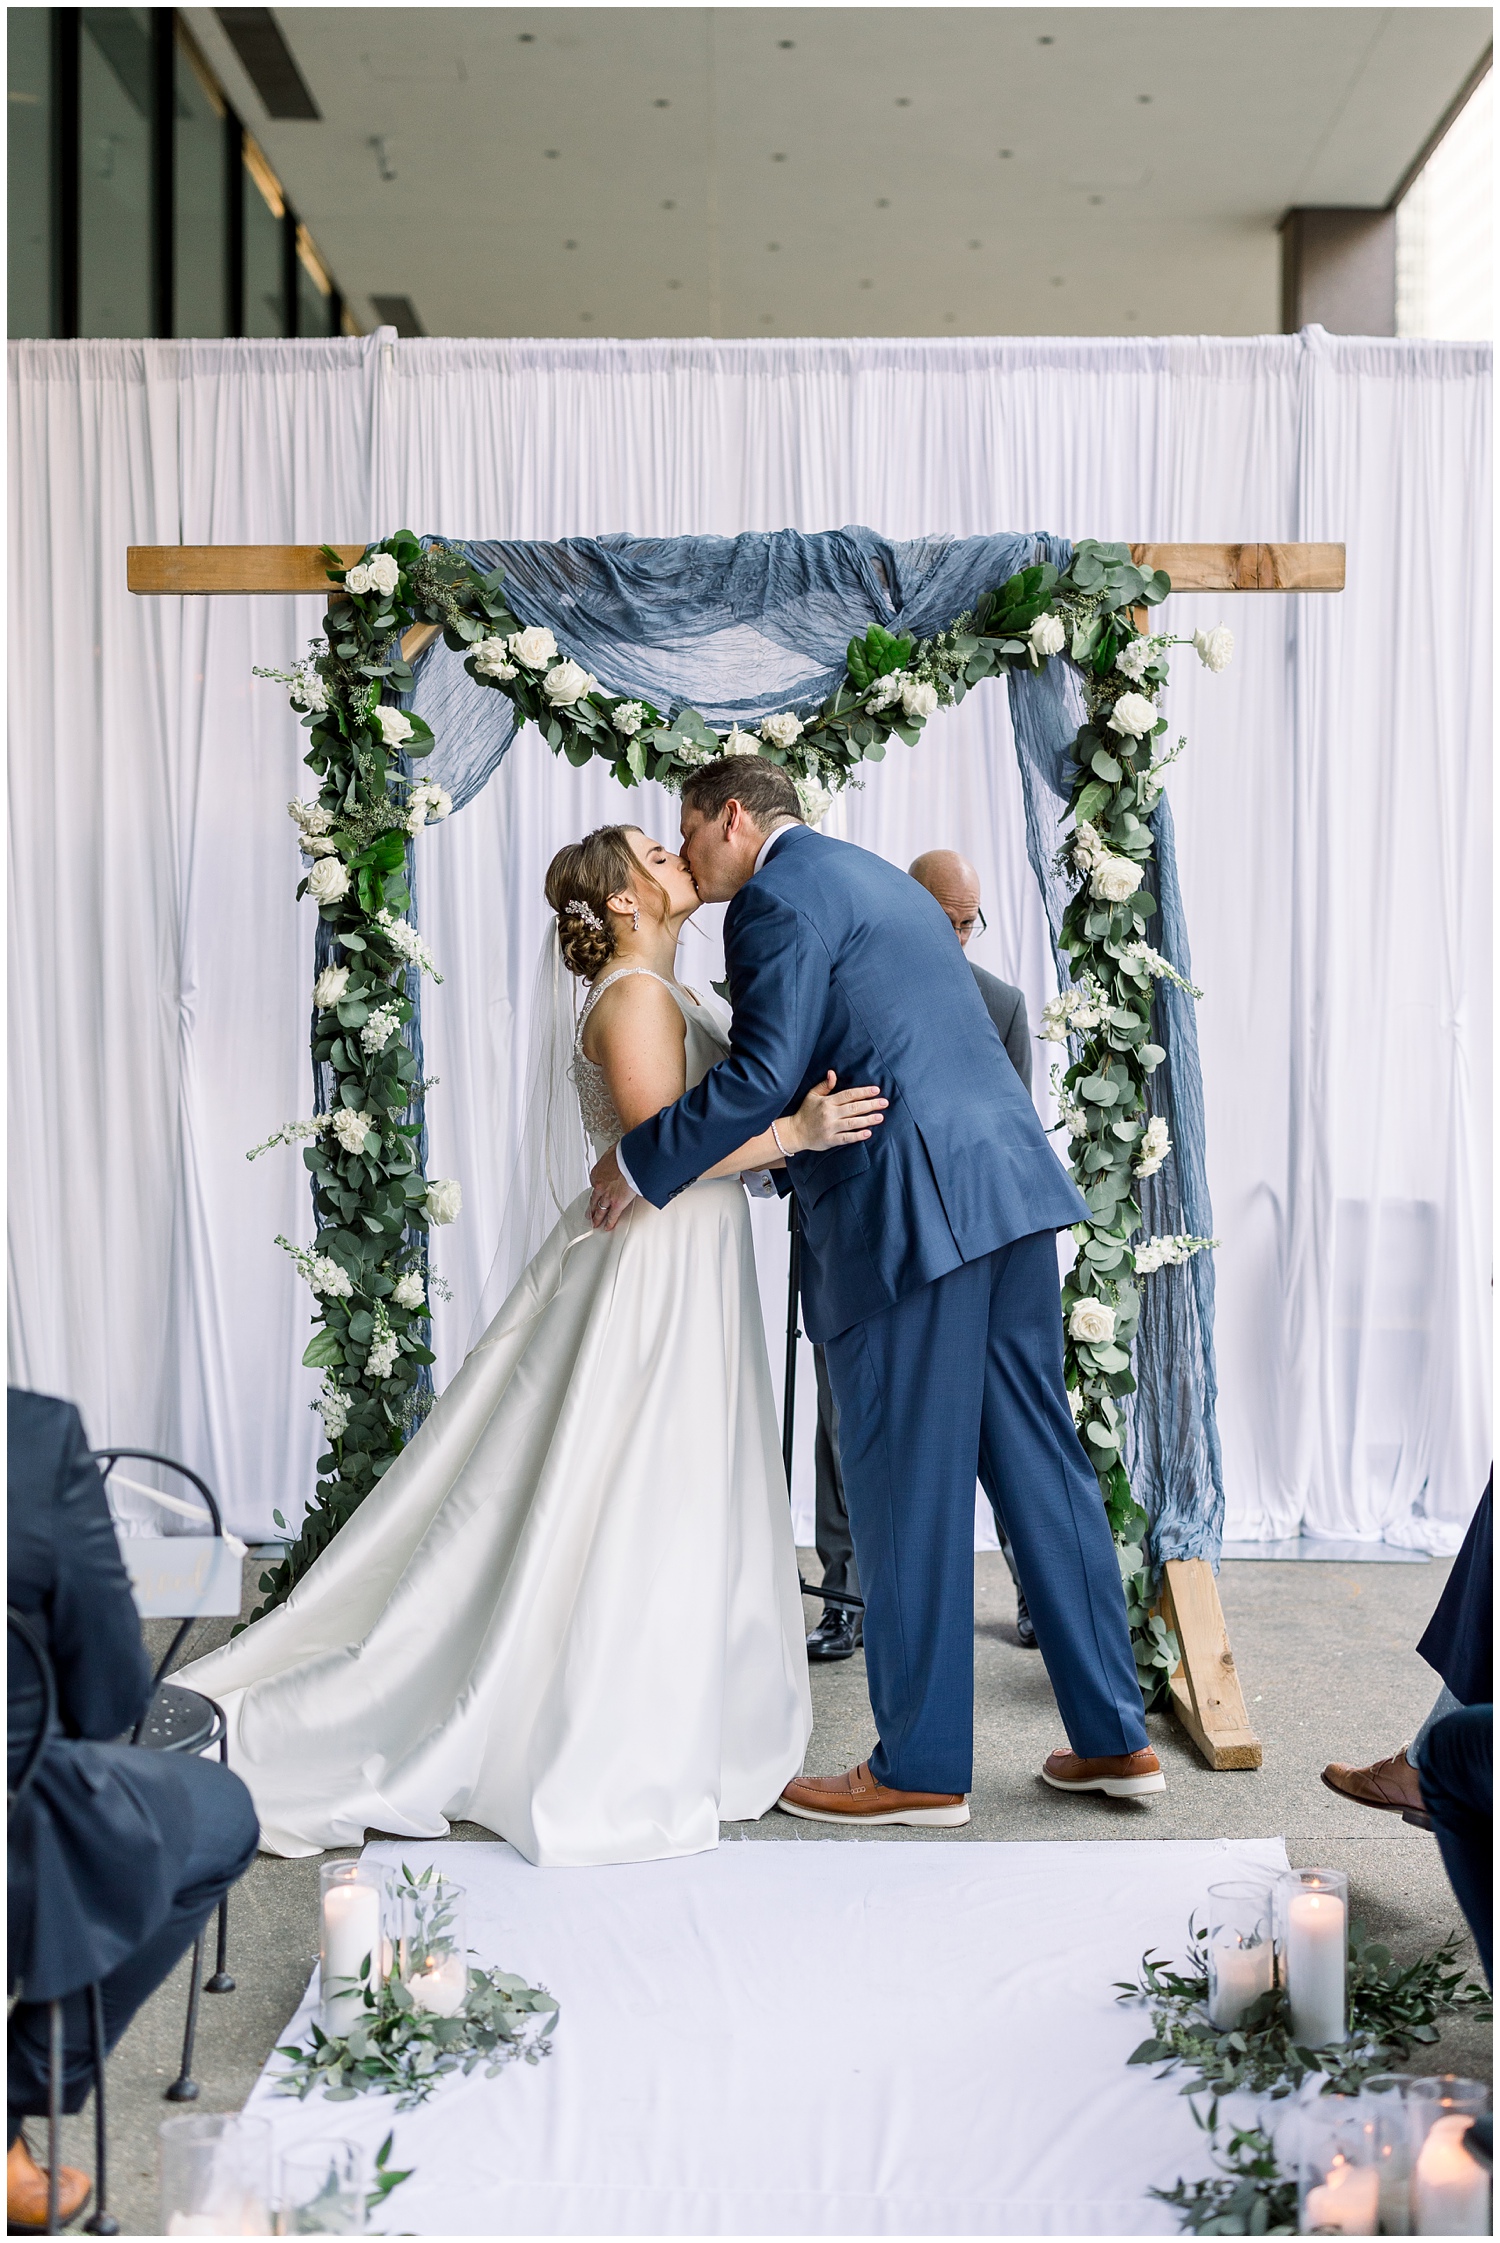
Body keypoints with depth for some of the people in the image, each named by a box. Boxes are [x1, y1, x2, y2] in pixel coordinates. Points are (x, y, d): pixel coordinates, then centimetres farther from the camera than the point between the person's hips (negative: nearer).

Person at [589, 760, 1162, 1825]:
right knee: (1037, 1459, 12)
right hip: (1010, 1183, 9)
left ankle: (921, 1767, 8)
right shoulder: (878, 879, 24)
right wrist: (776, 1145, 34)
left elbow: (763, 1076, -14)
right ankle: (1114, 1736, 17)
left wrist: (639, 1163, -4)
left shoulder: (780, 893, -5)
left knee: (907, 1489, -1)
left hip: (910, 1210, -9)